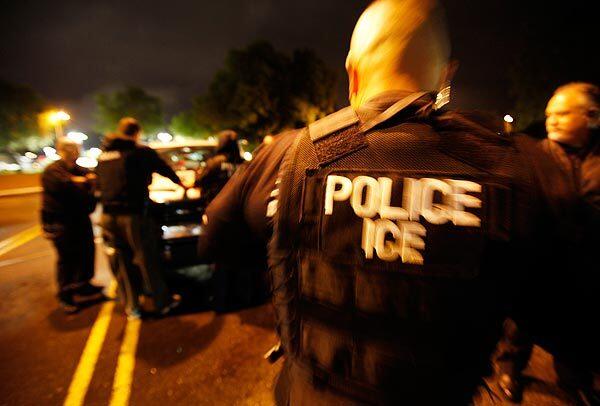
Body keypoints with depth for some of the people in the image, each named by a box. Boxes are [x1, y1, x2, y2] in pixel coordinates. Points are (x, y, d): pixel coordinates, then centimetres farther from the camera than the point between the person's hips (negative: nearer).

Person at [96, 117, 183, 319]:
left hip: (108, 216, 6)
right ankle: (160, 301, 19)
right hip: (133, 215, -6)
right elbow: (165, 170, 7)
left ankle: (132, 306, 26)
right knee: (148, 260, 5)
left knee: (122, 262, 14)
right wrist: (181, 183, 24)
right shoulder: (141, 152, -5)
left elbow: (99, 184, 21)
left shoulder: (103, 155, 13)